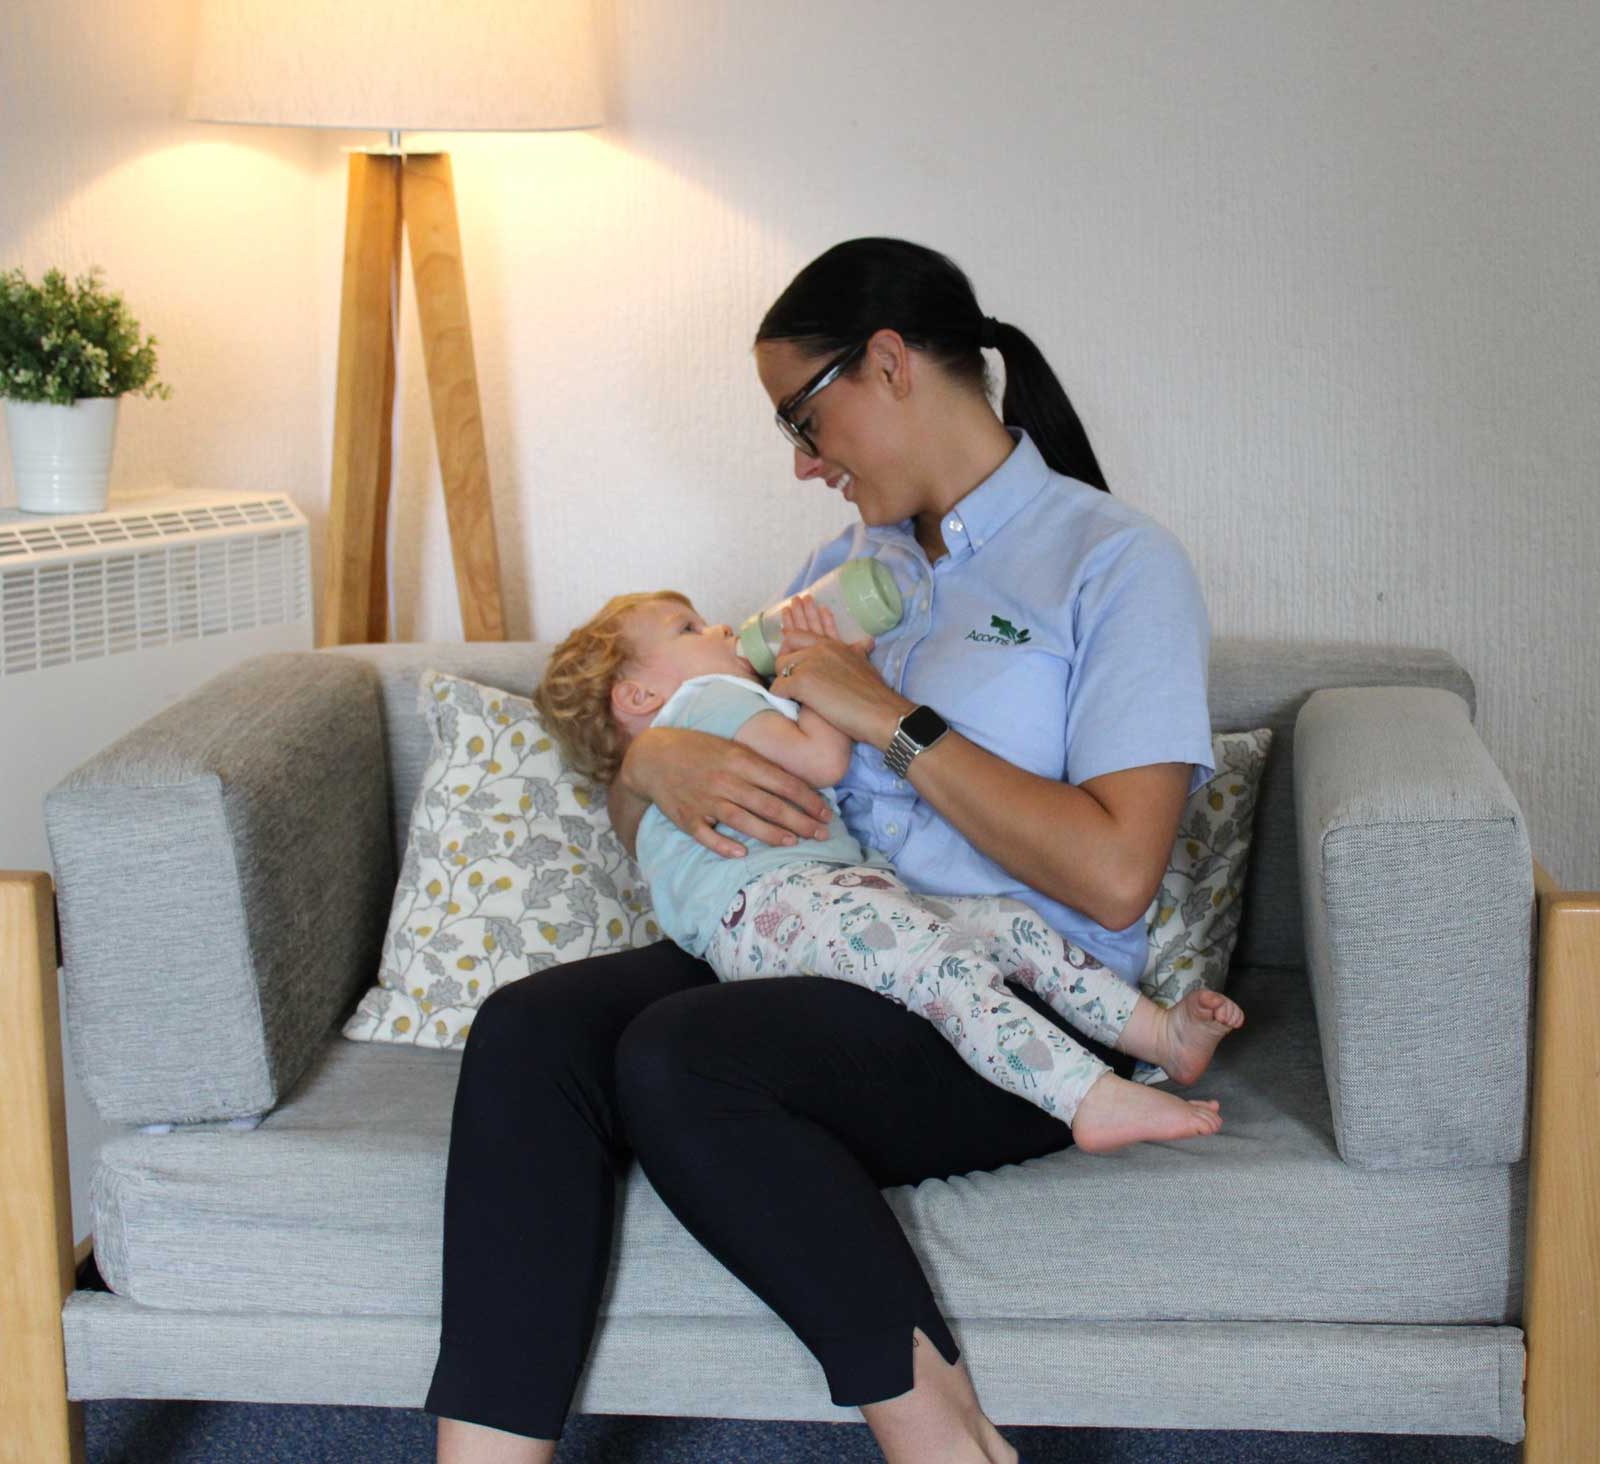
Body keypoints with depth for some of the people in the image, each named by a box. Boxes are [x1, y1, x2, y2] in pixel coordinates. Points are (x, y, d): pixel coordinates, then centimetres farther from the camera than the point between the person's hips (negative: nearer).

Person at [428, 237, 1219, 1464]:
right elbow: (634, 819, 21)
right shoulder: (846, 566, 22)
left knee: (674, 1056, -32)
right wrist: (658, 762, -4)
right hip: (819, 961, 6)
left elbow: (1115, 880, -14)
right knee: (529, 1030, -22)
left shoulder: (1115, 560, 0)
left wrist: (889, 719, -10)